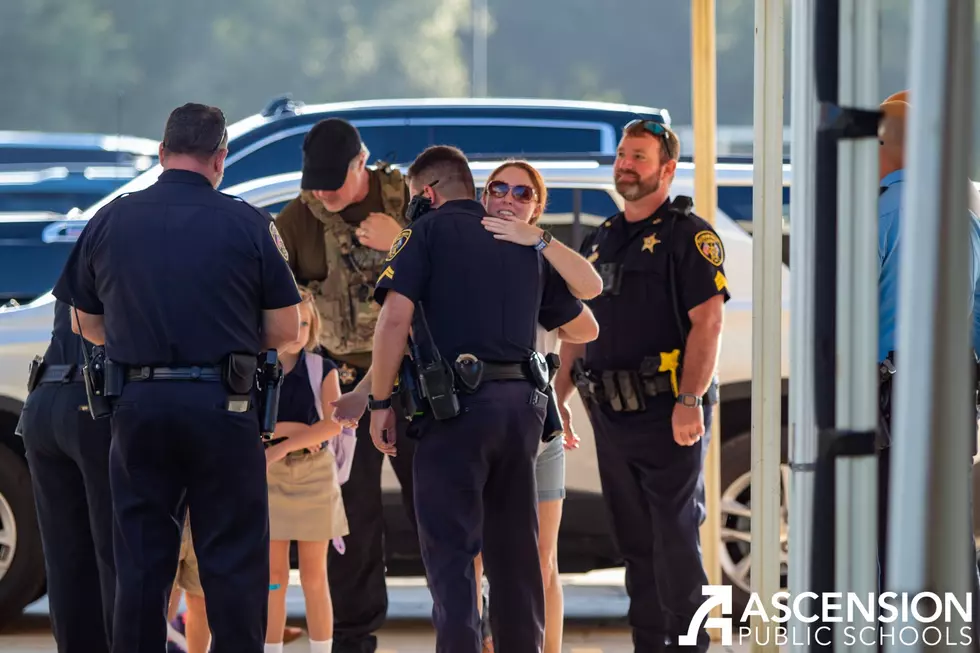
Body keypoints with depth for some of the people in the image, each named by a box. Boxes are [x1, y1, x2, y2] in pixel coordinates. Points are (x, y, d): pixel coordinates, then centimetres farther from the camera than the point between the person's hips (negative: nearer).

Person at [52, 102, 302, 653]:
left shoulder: (109, 222, 4)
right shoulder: (249, 225, -5)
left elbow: (89, 325, 12)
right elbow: (286, 330, -2)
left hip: (138, 403, 3)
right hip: (223, 405, -2)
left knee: (140, 566, 9)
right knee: (233, 565, 4)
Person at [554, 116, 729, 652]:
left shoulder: (688, 236, -5)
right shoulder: (599, 242, 18)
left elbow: (708, 322, -14)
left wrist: (690, 401, -22)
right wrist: (558, 398, 15)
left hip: (667, 413, -7)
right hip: (611, 415, 7)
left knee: (675, 537, -7)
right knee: (635, 542, 10)